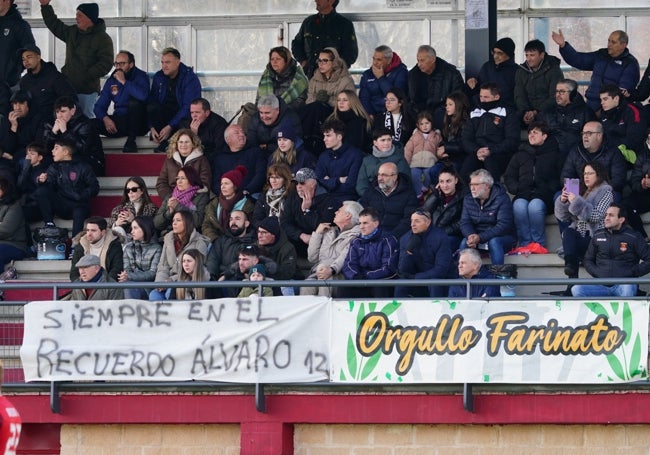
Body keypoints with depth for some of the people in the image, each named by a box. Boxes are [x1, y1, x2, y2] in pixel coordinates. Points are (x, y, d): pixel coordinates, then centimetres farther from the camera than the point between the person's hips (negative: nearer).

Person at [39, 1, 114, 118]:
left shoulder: (103, 39, -8)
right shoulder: (72, 32, 12)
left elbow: (106, 63, -15)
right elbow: (55, 25, 27)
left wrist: (86, 76, -20)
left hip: (87, 89, -7)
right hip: (68, 87, 7)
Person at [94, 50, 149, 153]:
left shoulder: (140, 76, -4)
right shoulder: (111, 81, 11)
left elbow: (143, 95, -28)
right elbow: (99, 106, 10)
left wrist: (124, 82, -21)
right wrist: (105, 119, -12)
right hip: (118, 122, 3)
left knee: (134, 102, -36)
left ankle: (131, 141, -22)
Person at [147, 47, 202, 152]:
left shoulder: (190, 78, -12)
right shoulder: (158, 77, 4)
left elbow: (188, 107, -19)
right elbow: (150, 102, 2)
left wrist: (170, 126, -26)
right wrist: (152, 127, -14)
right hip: (165, 114, 4)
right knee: (151, 108, -27)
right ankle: (163, 141, -24)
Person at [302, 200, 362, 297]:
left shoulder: (355, 235, 7)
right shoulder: (329, 232, 30)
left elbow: (345, 257, -12)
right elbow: (312, 259, 25)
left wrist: (332, 270, -32)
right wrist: (317, 233, 19)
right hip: (318, 272, 5)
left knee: (325, 282, -40)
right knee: (307, 286, -31)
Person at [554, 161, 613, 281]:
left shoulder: (606, 192, 6)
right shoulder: (581, 191, 20)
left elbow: (597, 216, -12)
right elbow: (563, 217, 15)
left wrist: (577, 203, -19)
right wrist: (563, 202, -5)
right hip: (578, 234, 4)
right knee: (568, 232, -31)